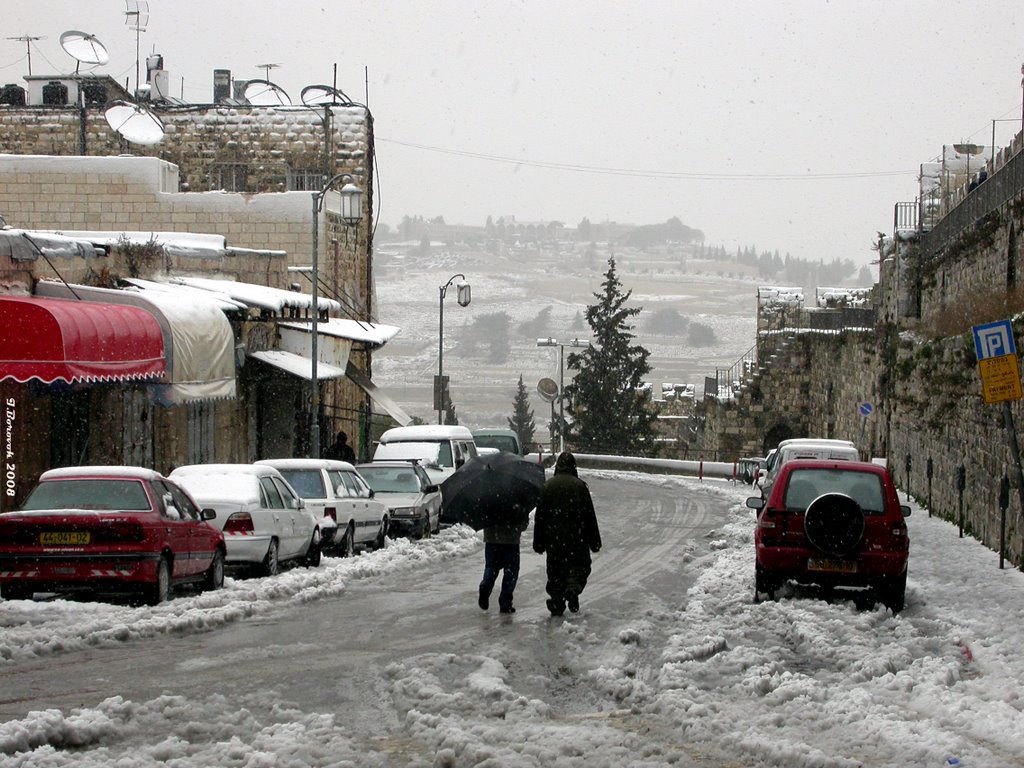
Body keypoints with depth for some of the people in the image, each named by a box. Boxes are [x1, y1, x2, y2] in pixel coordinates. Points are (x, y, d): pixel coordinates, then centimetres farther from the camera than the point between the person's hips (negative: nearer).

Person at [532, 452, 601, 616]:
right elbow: (589, 515, -1)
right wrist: (594, 541, 6)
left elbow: (540, 516, 5)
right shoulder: (579, 486, -3)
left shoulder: (548, 486, 2)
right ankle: (573, 589, -14)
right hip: (576, 539, -2)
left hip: (553, 539, 2)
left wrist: (539, 543, 11)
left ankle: (556, 604, 4)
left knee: (555, 571, 10)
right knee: (580, 565, 11)